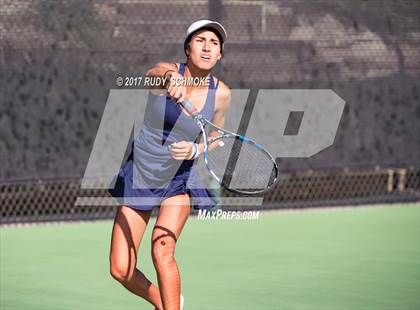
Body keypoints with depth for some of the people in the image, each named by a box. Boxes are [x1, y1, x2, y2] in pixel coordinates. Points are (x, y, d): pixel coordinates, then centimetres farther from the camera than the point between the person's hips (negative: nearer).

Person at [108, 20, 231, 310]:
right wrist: (171, 78, -68)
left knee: (162, 250, -25)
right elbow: (157, 72, -44)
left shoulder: (221, 93, -10)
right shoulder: (166, 70, -18)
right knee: (121, 270, 0)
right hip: (138, 176, 0)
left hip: (180, 180, 0)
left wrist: (195, 150, -14)